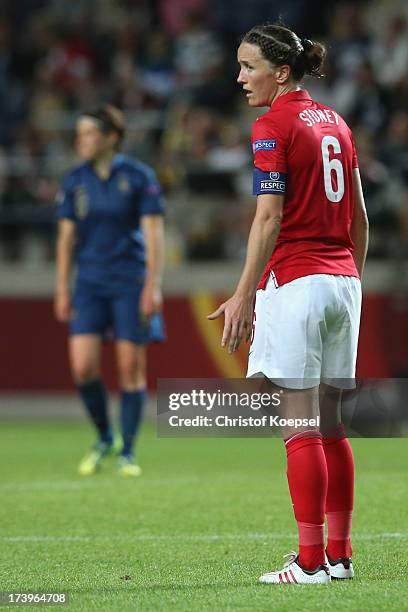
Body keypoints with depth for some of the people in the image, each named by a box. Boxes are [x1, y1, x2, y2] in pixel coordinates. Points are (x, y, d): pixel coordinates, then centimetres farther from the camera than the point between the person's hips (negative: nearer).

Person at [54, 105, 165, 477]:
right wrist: (62, 289, 7)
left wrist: (153, 286, -13)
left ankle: (127, 453, 8)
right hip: (90, 285, 3)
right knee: (83, 368, -8)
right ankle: (104, 439, 14)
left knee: (131, 368, -2)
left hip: (130, 282, -3)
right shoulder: (75, 181, 6)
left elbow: (154, 233, -7)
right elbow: (66, 237, 10)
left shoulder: (139, 177, -5)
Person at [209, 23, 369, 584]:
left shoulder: (273, 126, -9)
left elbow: (269, 219, -15)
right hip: (343, 280, 8)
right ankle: (339, 554, 12)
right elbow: (359, 216, 16)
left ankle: (311, 561, -7)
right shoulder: (335, 123, 14)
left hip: (294, 280, -8)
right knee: (330, 423, 11)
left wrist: (244, 294, -15)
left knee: (301, 427, -6)